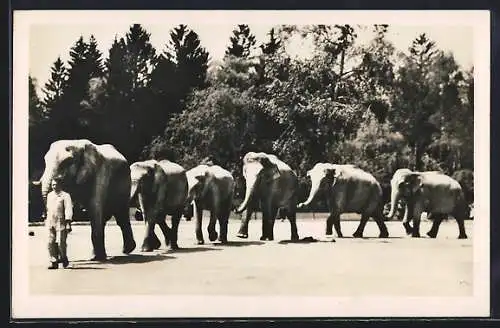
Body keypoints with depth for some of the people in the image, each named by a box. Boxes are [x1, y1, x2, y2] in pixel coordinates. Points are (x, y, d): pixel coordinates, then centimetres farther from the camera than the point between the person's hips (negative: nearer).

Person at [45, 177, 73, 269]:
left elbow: (68, 210, -10)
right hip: (51, 223, 5)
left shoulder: (65, 196, -5)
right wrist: (47, 220, 22)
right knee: (51, 243, 0)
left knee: (61, 243, -5)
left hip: (61, 223, -5)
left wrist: (68, 223, -17)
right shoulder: (49, 195, 15)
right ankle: (54, 262, 6)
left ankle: (64, 259, 17)